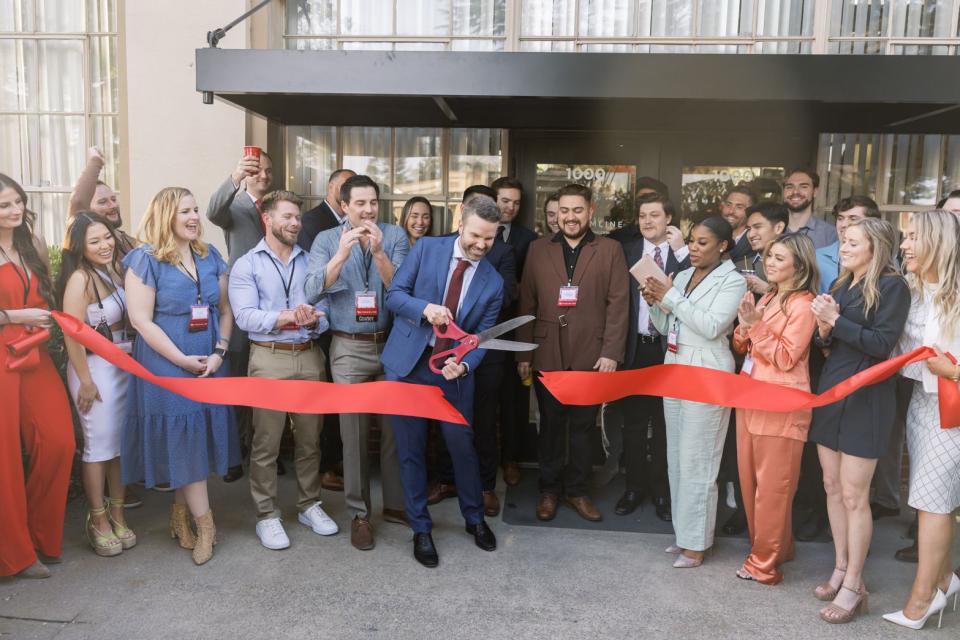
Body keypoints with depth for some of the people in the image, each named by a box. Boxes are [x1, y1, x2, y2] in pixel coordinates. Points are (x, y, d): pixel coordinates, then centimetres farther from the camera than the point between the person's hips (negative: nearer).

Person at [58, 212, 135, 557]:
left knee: (122, 442, 11)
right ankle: (98, 521, 18)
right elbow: (72, 335, -16)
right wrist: (85, 382, -14)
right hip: (95, 367, -7)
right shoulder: (80, 279, -15)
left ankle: (117, 515, 25)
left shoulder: (115, 270, 6)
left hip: (124, 365, 7)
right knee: (99, 446, 3)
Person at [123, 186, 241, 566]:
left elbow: (224, 309, 9)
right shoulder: (145, 260, -7)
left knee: (197, 438, 10)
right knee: (184, 441, -1)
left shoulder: (210, 256, 8)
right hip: (168, 367, -5)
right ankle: (205, 526, 8)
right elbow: (141, 320, -13)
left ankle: (180, 517, 26)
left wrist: (219, 352, -5)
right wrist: (183, 360, -16)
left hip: (209, 365, 5)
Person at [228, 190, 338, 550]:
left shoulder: (310, 261, 12)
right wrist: (285, 317, -25)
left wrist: (314, 320, -18)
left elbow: (325, 307, 4)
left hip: (310, 356, 3)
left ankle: (309, 505, 26)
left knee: (309, 438, 11)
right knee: (266, 442, 3)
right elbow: (245, 316, -12)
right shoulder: (246, 265, 1)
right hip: (269, 358, -3)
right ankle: (266, 515, 16)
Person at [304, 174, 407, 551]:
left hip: (392, 343, 1)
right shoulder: (327, 240, 0)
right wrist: (341, 254, -24)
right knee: (354, 431, 6)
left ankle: (396, 503, 26)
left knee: (395, 427, 9)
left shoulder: (395, 236, 0)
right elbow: (312, 292, -13)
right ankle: (359, 512, 20)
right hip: (349, 348, -1)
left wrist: (378, 252, -24)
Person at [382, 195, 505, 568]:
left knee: (462, 447, 9)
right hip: (408, 365, -1)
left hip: (453, 371, 1)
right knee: (411, 450, 7)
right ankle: (421, 529, 24)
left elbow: (481, 337, -1)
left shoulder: (493, 283, 0)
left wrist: (464, 366, -22)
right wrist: (425, 308, -25)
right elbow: (394, 295, -5)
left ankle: (474, 519, 33)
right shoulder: (426, 249, -3)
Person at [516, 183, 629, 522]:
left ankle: (577, 490, 26)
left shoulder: (610, 250, 3)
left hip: (590, 356, -1)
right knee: (551, 425, 10)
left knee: (583, 426, 10)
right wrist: (524, 352, 2)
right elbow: (527, 304, 6)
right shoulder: (538, 249, 7)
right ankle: (549, 490, 25)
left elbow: (618, 305, -2)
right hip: (547, 355, 1)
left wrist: (611, 352, -9)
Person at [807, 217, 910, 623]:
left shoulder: (892, 286, -8)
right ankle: (841, 569, 26)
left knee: (854, 495, -2)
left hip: (865, 399, -7)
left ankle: (854, 586, 10)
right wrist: (823, 329, -9)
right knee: (832, 487, 12)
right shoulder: (840, 285, 13)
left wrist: (836, 321, -19)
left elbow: (882, 343, -17)